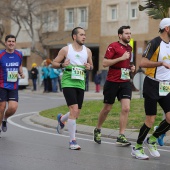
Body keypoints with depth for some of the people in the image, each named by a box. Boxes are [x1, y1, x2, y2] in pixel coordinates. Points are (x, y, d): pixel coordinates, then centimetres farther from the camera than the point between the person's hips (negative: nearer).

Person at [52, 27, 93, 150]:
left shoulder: (87, 51, 9)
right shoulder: (66, 50, -2)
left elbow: (91, 65, 21)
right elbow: (54, 63, 3)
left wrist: (89, 67, -3)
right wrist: (62, 65, -18)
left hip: (81, 84, 5)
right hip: (68, 83, -5)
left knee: (76, 114, 9)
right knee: (74, 110, -18)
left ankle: (61, 119, 45)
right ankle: (72, 141, -9)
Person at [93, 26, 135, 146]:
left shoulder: (129, 48, 15)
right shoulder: (113, 46, -8)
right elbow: (105, 63, -15)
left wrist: (131, 68, 9)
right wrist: (121, 58, -20)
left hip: (125, 82, 5)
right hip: (112, 82, -5)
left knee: (126, 108, -10)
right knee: (107, 109, 8)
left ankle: (121, 137, -7)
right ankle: (98, 130, 31)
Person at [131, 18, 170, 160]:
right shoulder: (155, 43, -11)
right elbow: (143, 63, -18)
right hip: (152, 85, -7)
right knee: (151, 119, -5)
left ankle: (152, 140, 18)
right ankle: (137, 148, 12)